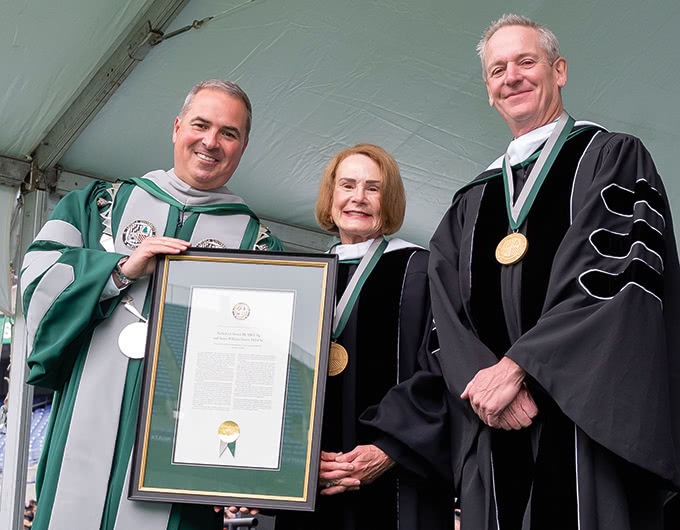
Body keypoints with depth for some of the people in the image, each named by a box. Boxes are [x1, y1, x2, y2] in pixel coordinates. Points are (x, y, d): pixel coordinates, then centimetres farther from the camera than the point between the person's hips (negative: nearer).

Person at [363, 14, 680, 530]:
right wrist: (482, 379, -12)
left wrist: (516, 365, -14)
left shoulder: (613, 158, 7)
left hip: (588, 420, -3)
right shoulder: (472, 203, 19)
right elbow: (449, 313, 8)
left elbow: (616, 274, -8)